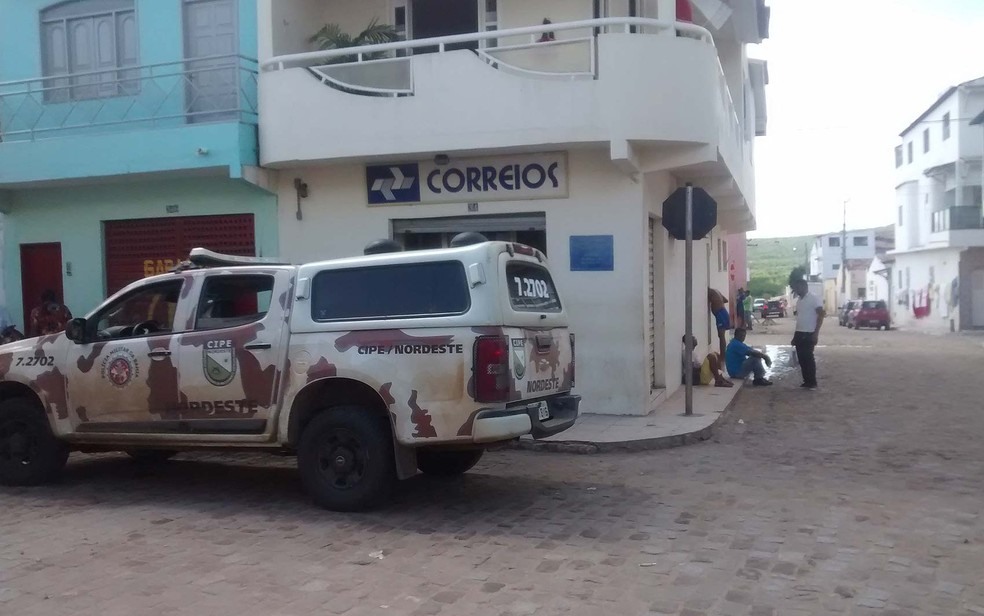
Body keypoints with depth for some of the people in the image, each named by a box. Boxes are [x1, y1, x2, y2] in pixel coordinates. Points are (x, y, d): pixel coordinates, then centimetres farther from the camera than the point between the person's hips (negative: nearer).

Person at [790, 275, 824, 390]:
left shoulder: (814, 299, -9)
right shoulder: (799, 301, 16)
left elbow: (821, 316, -13)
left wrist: (816, 333, -19)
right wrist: (795, 335, 19)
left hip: (809, 334, -8)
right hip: (799, 333, 8)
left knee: (808, 358, -6)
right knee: (801, 358, 6)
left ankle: (812, 382, 1)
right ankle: (807, 381, 13)